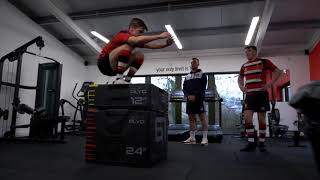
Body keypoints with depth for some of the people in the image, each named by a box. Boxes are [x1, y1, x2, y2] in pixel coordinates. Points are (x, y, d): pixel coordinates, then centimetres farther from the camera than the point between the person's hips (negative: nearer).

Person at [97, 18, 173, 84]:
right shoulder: (122, 35, -20)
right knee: (127, 47, -29)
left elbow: (150, 45, -6)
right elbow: (138, 40, -40)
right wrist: (159, 36, -40)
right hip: (104, 63, -8)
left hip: (114, 67, 8)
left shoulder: (135, 40, 5)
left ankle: (127, 80, -4)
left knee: (139, 56, -3)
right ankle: (118, 79, -27)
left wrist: (165, 44, -22)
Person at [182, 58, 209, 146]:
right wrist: (188, 95, -7)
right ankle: (192, 138, 12)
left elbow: (203, 88, -6)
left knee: (203, 118, -7)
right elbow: (184, 88, 13)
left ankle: (205, 138, -4)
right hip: (189, 100, 5)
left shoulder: (202, 75, 6)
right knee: (191, 118, 6)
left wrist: (195, 96, -16)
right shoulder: (187, 76, 20)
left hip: (199, 99, -5)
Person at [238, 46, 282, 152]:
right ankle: (251, 143, 1)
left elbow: (278, 72, 2)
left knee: (261, 119, 1)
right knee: (247, 118, -6)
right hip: (249, 95, 4)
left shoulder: (264, 62, 1)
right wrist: (241, 86, 10)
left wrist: (270, 84, -10)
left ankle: (261, 143, 13)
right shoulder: (244, 66, 14)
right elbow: (240, 77, 30)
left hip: (261, 94, -4)